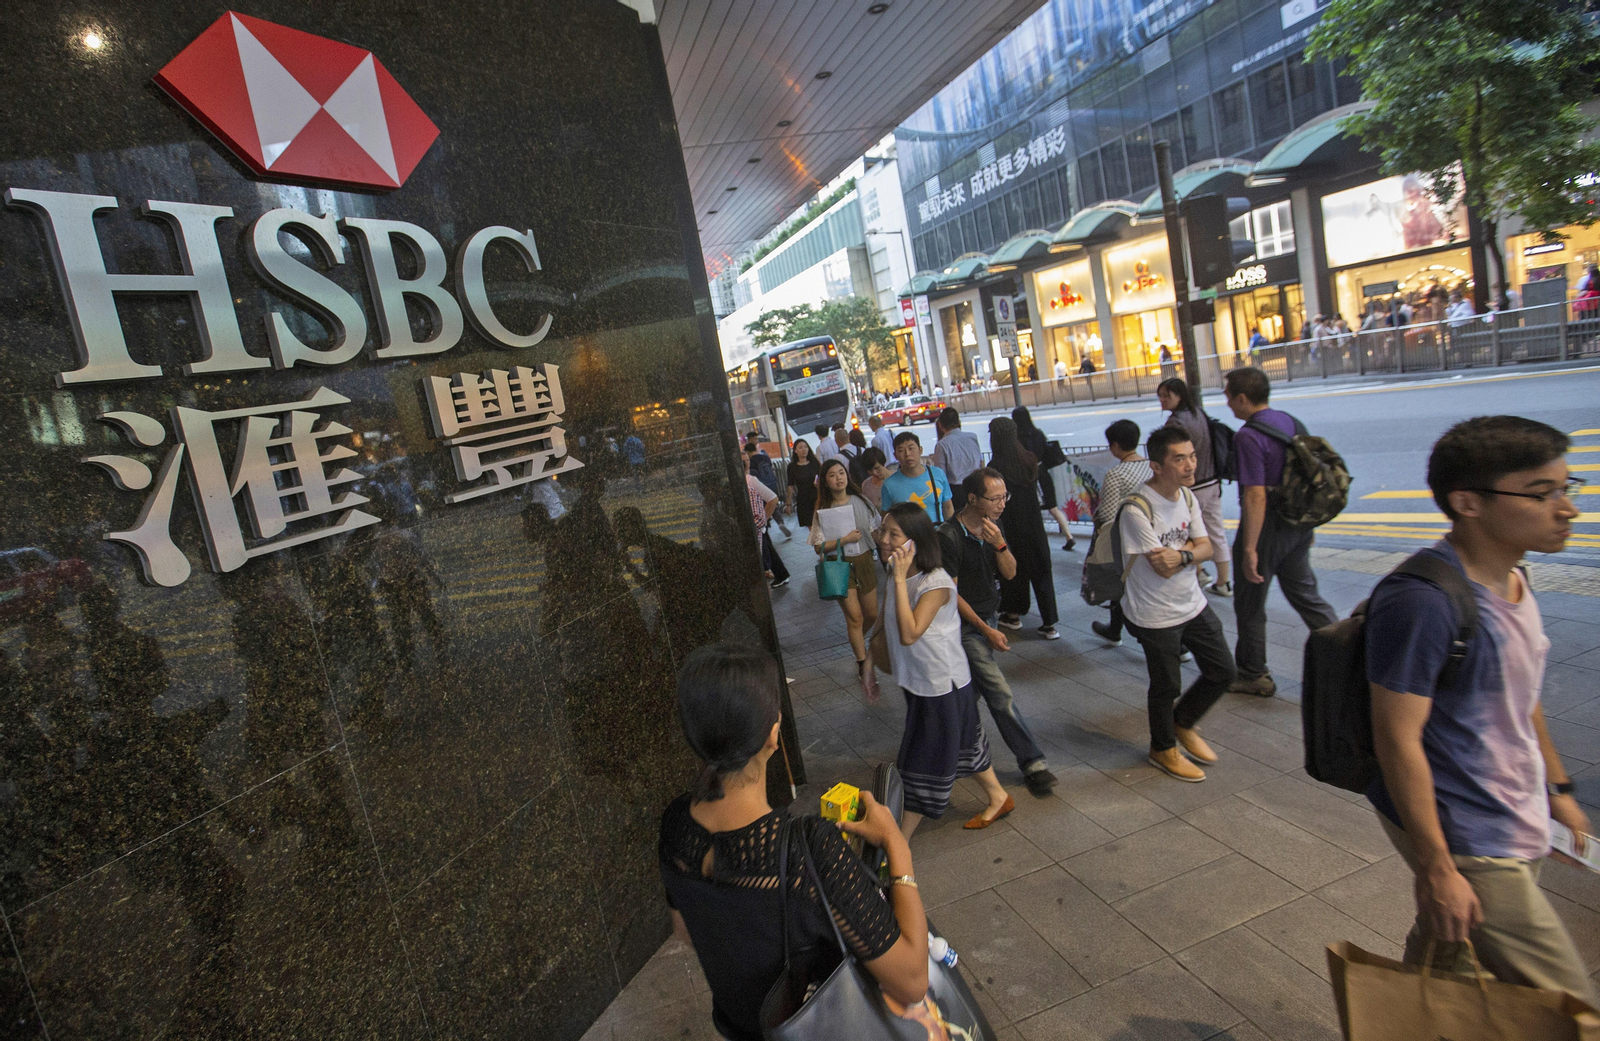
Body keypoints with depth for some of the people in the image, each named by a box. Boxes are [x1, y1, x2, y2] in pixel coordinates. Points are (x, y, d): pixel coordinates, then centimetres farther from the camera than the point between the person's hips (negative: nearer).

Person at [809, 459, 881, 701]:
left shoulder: (861, 501, 2)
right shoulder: (823, 510, -8)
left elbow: (875, 530, 11)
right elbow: (819, 547, -11)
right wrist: (845, 539, -20)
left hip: (864, 561, 4)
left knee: (872, 614, 11)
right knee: (854, 616, -7)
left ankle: (856, 640, 43)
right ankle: (865, 667, 4)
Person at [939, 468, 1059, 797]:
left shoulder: (993, 526, 0)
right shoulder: (949, 536, -22)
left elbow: (1010, 573, -1)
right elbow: (951, 593, -17)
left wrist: (999, 544, -22)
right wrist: (987, 631, -15)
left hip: (989, 617, 7)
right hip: (966, 625, -7)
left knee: (973, 689, 17)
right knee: (1000, 693, -9)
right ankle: (1032, 762, -2)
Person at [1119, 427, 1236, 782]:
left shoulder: (1187, 496, 0)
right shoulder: (1137, 509, -26)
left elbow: (1205, 548, -3)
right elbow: (1164, 567, -25)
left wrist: (1182, 554, -24)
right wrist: (1191, 546, -10)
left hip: (1194, 604, 7)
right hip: (1156, 615, -7)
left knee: (1222, 672, 15)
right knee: (1166, 686, 10)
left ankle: (1182, 723, 40)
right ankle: (1163, 749, 35)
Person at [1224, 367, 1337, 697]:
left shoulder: (1249, 437, -21)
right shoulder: (1290, 421, 6)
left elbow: (1256, 496, -25)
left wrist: (1249, 549, -23)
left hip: (1266, 527, -8)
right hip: (1298, 525, 8)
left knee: (1249, 604, 8)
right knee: (1306, 595, 18)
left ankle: (1252, 676, 21)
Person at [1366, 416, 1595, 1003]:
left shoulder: (1510, 579, 4)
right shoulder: (1420, 601, -28)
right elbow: (1398, 739, -25)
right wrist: (1436, 868, -21)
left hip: (1516, 822, 9)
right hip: (1465, 841, -9)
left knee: (1444, 959, 22)